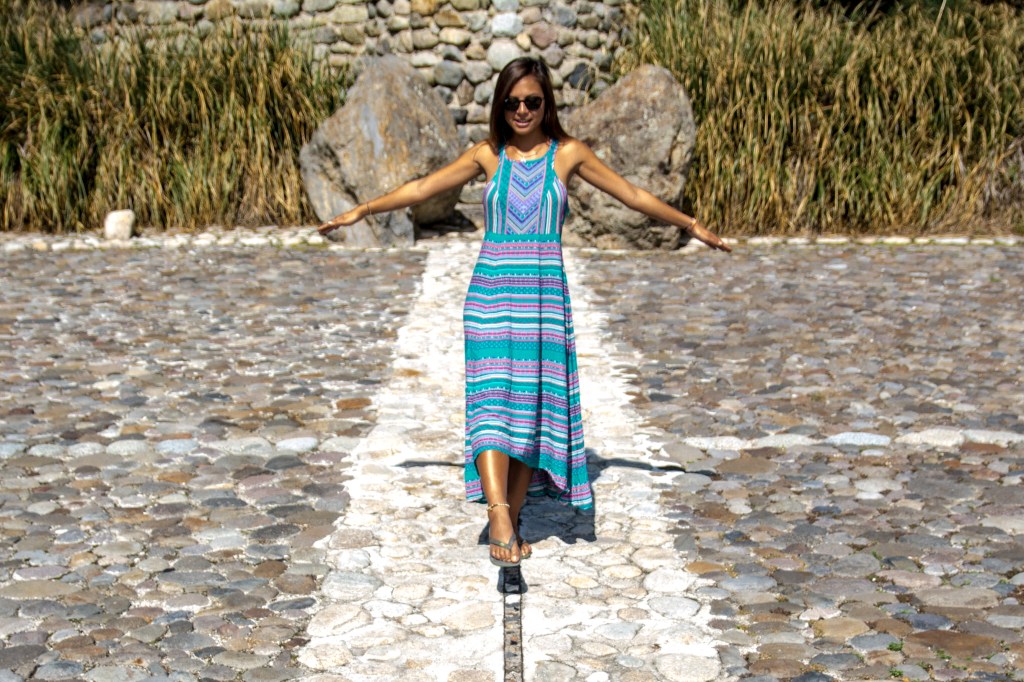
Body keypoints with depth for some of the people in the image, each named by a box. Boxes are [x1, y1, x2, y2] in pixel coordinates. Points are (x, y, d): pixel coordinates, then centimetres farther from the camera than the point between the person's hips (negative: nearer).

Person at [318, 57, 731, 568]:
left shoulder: (567, 154, 7)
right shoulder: (488, 154, 9)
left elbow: (633, 195, 11)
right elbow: (423, 188, 11)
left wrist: (690, 224, 13)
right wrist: (363, 210, 10)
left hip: (544, 291, 0)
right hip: (492, 289, 0)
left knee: (533, 405, 0)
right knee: (492, 398, -14)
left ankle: (511, 522, 9)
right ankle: (498, 512, -25)